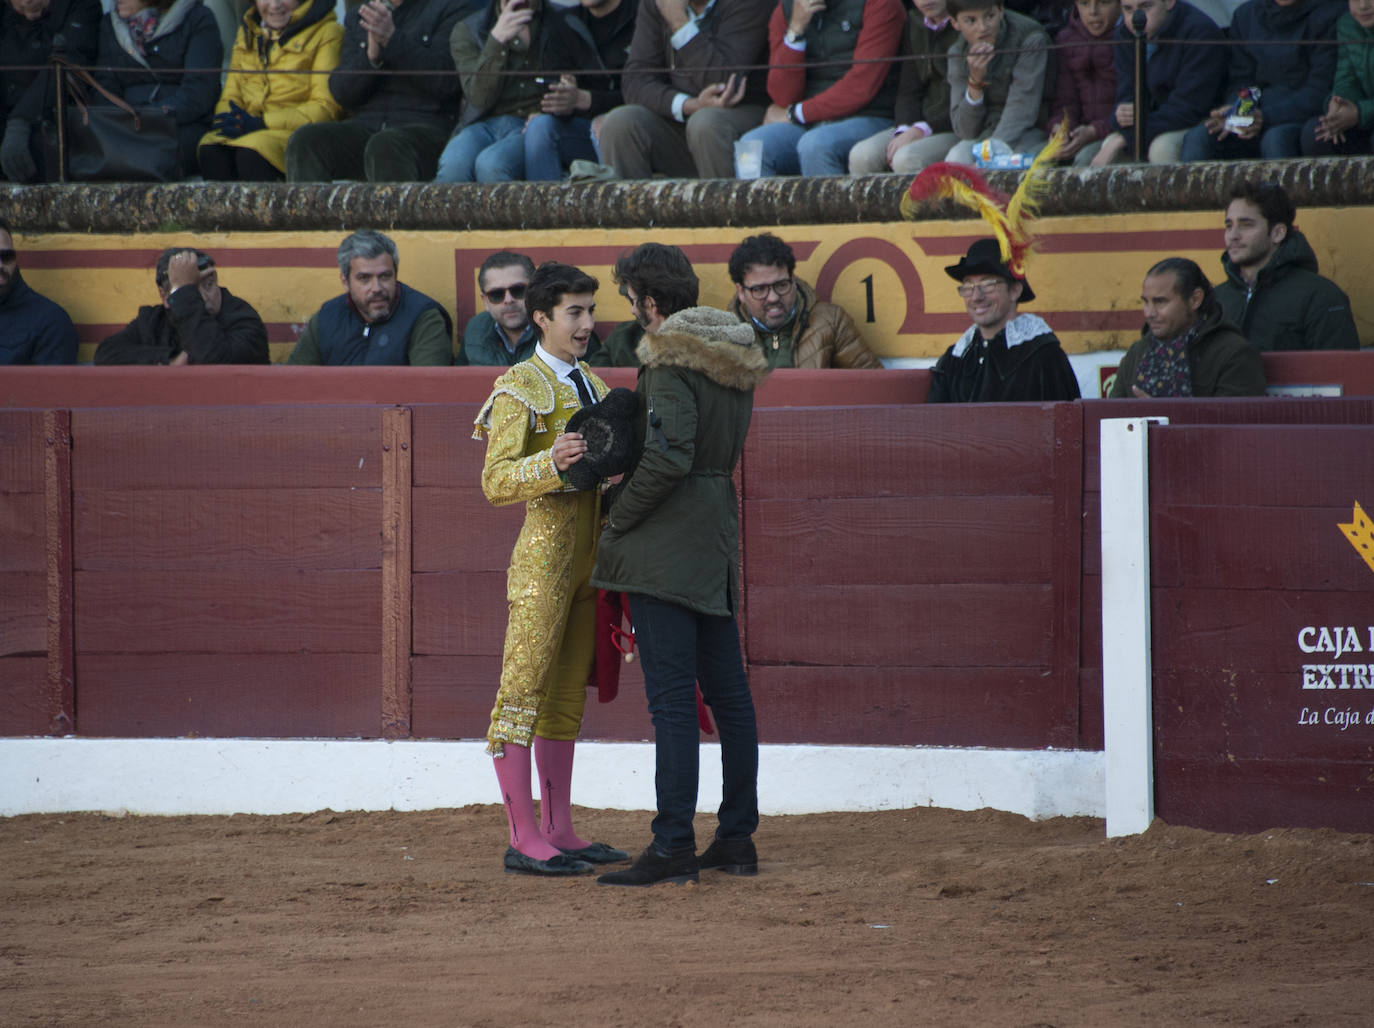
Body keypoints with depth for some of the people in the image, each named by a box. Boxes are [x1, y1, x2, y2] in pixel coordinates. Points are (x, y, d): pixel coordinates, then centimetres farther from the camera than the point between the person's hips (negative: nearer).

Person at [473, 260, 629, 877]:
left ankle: (558, 831, 13)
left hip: (590, 549, 8)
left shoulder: (592, 387, 17)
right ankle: (524, 838, -10)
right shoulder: (521, 388, -8)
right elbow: (496, 481, -17)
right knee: (523, 689, -8)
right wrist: (552, 462, -31)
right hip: (546, 546, -8)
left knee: (567, 694, 10)